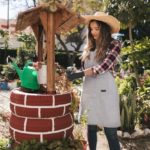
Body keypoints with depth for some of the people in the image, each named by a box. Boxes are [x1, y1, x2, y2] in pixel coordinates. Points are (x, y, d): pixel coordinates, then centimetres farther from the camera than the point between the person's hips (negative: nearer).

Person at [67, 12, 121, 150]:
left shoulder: (114, 45, -1)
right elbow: (84, 69, 13)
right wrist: (72, 72, -6)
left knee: (110, 132, -1)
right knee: (91, 128, 11)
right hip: (89, 91, 5)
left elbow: (103, 67, -15)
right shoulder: (89, 47, 14)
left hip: (105, 92, -5)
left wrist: (78, 75, -21)